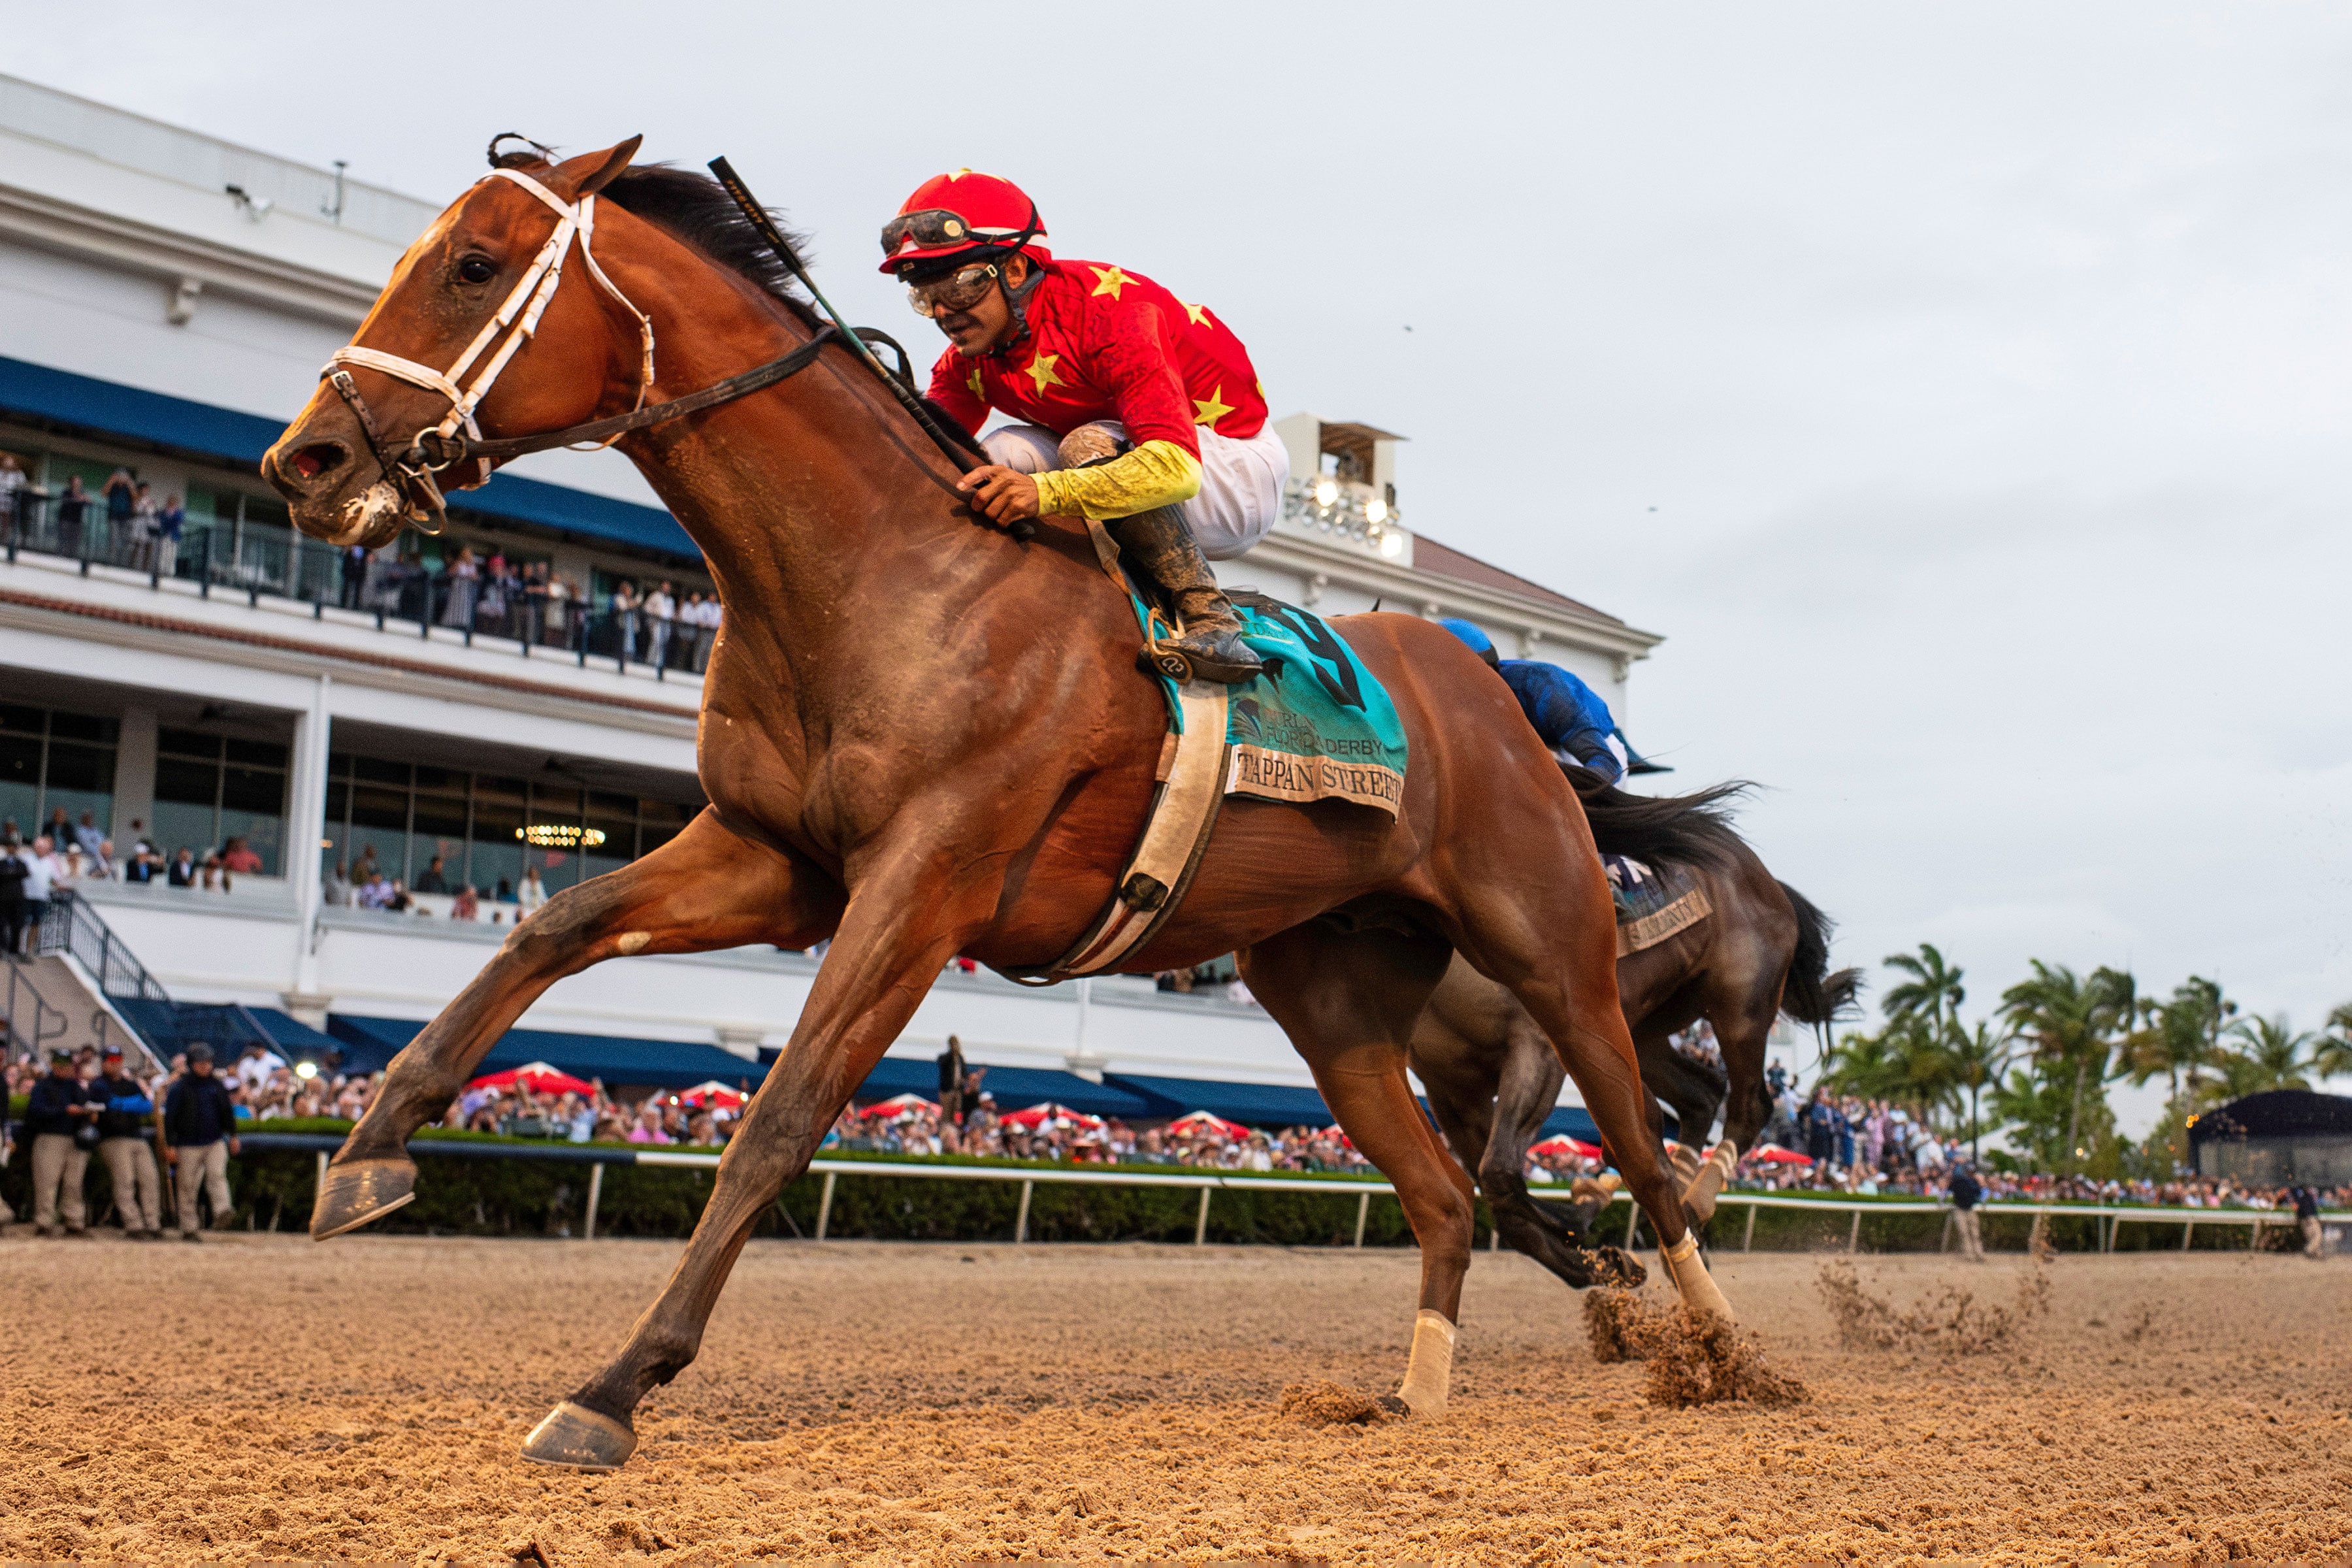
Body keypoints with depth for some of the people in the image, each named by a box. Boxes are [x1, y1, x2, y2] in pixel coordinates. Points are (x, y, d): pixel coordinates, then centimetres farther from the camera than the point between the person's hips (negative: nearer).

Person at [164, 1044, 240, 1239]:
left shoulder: (217, 1086, 11)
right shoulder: (180, 1088, -3)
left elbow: (228, 1112, 23)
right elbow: (170, 1118, -5)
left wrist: (233, 1135, 19)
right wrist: (170, 1145, -10)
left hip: (216, 1142, 3)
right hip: (188, 1145, -3)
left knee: (217, 1174, -20)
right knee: (188, 1186, 1)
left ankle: (221, 1211, -31)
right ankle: (188, 1228, 7)